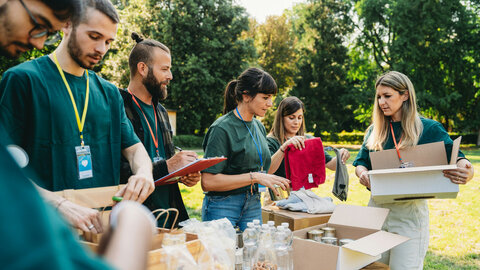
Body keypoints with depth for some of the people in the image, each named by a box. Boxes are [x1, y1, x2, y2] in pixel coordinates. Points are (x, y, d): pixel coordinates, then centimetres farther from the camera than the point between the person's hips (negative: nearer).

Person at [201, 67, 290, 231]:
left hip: (254, 206, 7)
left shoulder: (259, 127, 9)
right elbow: (208, 182, -21)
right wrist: (254, 177, -21)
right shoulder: (222, 128, -14)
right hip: (223, 208, -7)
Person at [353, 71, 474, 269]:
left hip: (410, 211, -4)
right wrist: (363, 174, -12)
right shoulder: (375, 131, 9)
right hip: (377, 208, 4)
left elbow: (456, 158, -4)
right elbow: (360, 163, 12)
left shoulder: (429, 129, -2)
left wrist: (466, 172, -28)